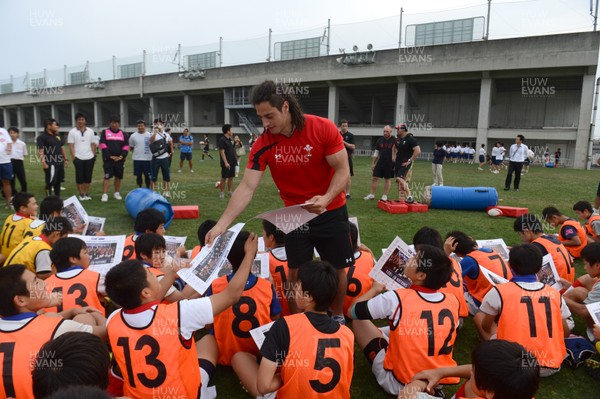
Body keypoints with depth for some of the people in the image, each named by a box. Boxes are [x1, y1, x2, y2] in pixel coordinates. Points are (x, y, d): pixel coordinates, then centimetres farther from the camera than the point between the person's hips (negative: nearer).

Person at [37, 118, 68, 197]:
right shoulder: (42, 137, -9)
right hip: (50, 163, -8)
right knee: (50, 182, -6)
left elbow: (62, 148, 21)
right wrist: (43, 161, -27)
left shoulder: (58, 136, 14)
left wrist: (65, 159, 18)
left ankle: (57, 197, 28)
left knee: (58, 181, 16)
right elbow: (40, 151, -17)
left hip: (60, 162, 8)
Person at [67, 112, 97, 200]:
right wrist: (73, 157, -9)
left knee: (88, 176, 6)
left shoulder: (90, 131, 9)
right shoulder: (72, 132, 1)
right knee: (79, 177, 1)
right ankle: (81, 194, 8)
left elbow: (93, 144, 10)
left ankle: (86, 193, 14)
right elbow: (71, 146, -2)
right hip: (78, 158, -2)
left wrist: (94, 155, 2)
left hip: (89, 158, 3)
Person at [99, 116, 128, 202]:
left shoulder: (123, 134, 12)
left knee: (119, 177, 8)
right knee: (107, 177, -7)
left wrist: (122, 156, -8)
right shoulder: (105, 132, 4)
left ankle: (117, 193, 20)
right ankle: (104, 194, -7)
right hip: (108, 159, -3)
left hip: (120, 159, 3)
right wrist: (110, 156, -13)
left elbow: (126, 146, 7)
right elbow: (103, 145, -4)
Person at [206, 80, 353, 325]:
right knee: (296, 271, 2)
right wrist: (221, 224, -26)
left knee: (337, 269, 8)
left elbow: (342, 170, -15)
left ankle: (338, 318, 33)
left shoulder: (323, 129, -19)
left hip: (331, 211, -1)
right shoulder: (263, 145, -14)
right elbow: (246, 188, -17)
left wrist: (326, 199, -32)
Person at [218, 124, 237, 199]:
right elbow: (222, 152, -17)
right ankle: (221, 192, 11)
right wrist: (226, 162, -23)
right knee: (224, 178, 0)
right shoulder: (222, 140, -12)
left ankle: (230, 192, 16)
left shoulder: (229, 139, 14)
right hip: (226, 163, -8)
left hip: (232, 162, 8)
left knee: (231, 178, 9)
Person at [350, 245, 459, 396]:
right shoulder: (453, 301, -7)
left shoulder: (397, 299, -20)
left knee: (359, 320, 8)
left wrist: (375, 289, 11)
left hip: (397, 383, -5)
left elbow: (353, 311, -6)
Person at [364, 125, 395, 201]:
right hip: (380, 163, 4)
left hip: (389, 164, -4)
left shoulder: (394, 141, -4)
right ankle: (372, 195, 11)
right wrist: (373, 163, 10)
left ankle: (385, 196, 14)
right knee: (374, 178, 2)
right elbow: (376, 153, 14)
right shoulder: (380, 140, 9)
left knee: (388, 179, 5)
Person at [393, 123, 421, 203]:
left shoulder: (410, 139, -14)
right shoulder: (398, 139, 10)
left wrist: (410, 161, -21)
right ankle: (401, 199, 18)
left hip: (405, 163, -8)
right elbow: (395, 147, 32)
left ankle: (409, 197, -21)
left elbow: (418, 151, -21)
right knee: (399, 181, 10)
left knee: (400, 178, -24)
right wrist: (394, 155, 16)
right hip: (398, 162, 8)